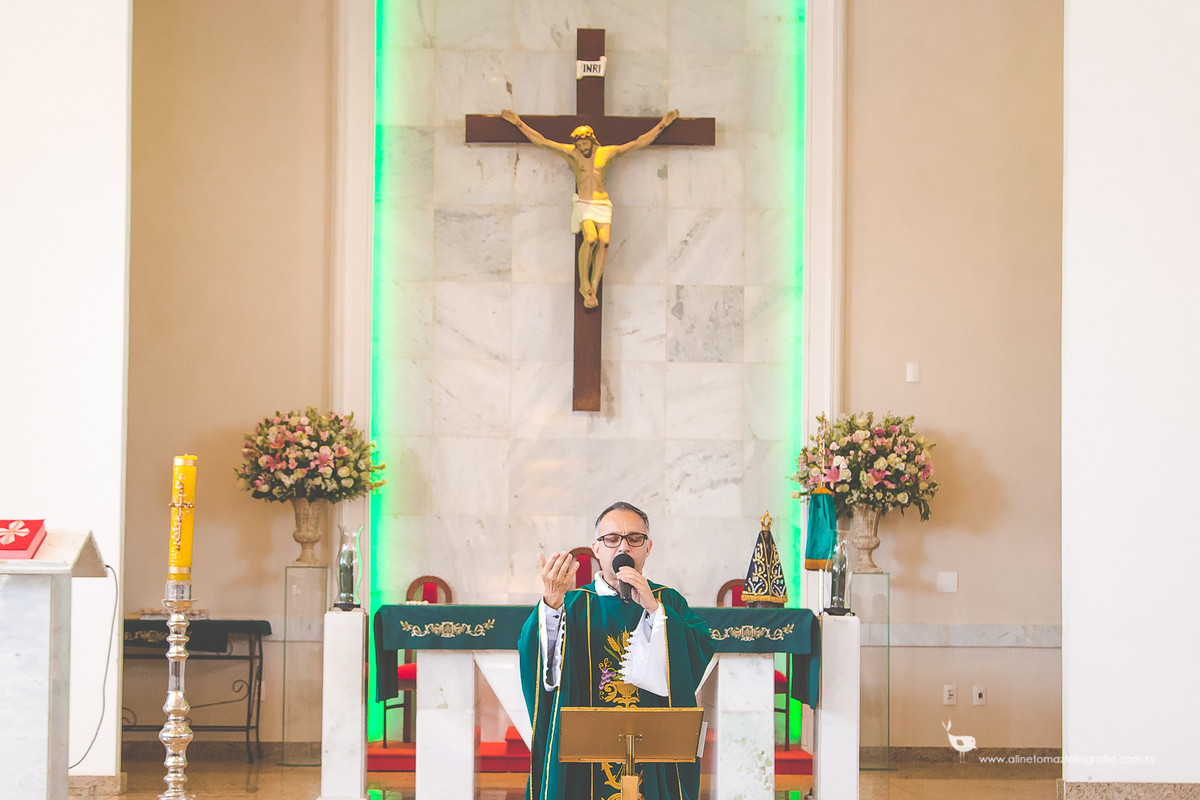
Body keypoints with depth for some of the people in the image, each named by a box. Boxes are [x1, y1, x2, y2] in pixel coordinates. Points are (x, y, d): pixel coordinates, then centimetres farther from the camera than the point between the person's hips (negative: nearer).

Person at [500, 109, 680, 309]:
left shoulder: (608, 153, 9)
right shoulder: (571, 153, 6)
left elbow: (640, 142, 13)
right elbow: (540, 141, 6)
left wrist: (663, 124, 11)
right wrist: (518, 122, 4)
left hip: (603, 204, 2)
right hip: (583, 204, -2)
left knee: (604, 242, -19)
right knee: (590, 238, -26)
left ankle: (593, 288, -19)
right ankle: (584, 285, -16)